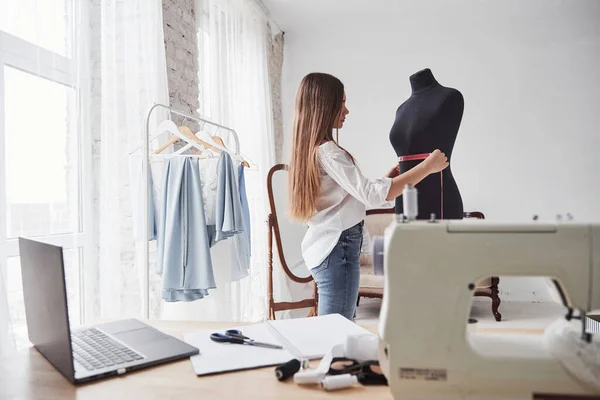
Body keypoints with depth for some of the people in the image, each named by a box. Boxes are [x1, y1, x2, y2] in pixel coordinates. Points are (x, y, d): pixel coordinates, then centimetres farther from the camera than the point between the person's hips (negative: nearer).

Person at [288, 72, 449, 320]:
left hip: (325, 245, 10)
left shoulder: (310, 148, 11)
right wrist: (427, 167, -19)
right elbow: (371, 196, -25)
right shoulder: (327, 151, -18)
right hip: (338, 247, -10)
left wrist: (386, 180, 10)